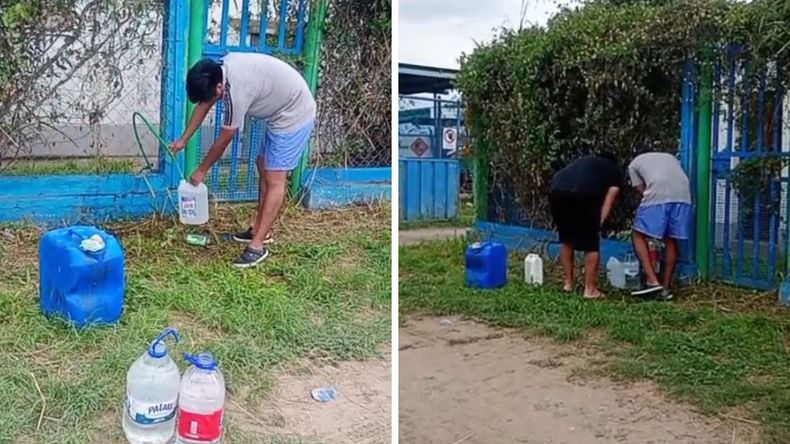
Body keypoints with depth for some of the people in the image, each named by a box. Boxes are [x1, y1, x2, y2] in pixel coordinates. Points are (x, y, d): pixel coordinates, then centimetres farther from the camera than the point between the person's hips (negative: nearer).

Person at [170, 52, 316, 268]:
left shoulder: (236, 91, -29)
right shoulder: (220, 69, -4)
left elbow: (223, 141, -17)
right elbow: (203, 105, 13)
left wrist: (201, 171, -3)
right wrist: (183, 140, 19)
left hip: (294, 115, -10)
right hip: (283, 112, 10)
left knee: (275, 179, -10)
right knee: (263, 167, 16)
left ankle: (258, 245, -8)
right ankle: (260, 229, 26)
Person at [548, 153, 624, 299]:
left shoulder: (584, 161, 39)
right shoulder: (616, 173, 27)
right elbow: (608, 202, 12)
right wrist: (597, 224, 8)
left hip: (556, 191, 5)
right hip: (582, 194, -4)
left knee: (566, 240, 23)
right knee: (591, 244, 11)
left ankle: (568, 283, 29)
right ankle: (590, 289, 13)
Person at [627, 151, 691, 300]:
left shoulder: (634, 164, 28)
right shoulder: (669, 157, 40)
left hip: (658, 194, -4)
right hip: (683, 194, 4)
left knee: (639, 234, 10)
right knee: (671, 240, 14)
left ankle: (652, 281, 0)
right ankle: (665, 287, 17)